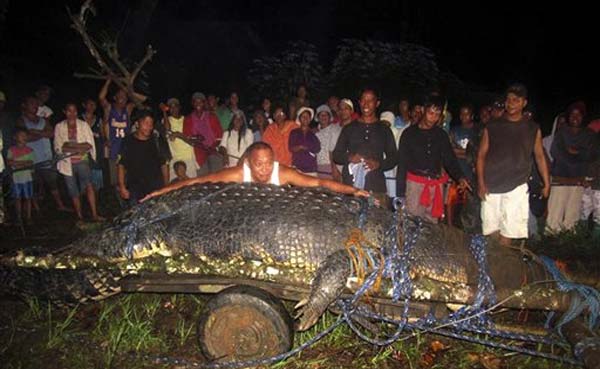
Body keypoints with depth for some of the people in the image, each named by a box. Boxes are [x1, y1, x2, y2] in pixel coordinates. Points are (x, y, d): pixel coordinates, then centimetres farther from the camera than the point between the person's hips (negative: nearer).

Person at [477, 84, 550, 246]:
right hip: (491, 186, 1)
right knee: (491, 230, 3)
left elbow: (540, 157, 10)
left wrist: (546, 184, 2)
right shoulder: (492, 127, 6)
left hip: (516, 187, 0)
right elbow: (481, 156, 5)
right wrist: (481, 183, -4)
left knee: (507, 233, -5)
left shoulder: (533, 129, 8)